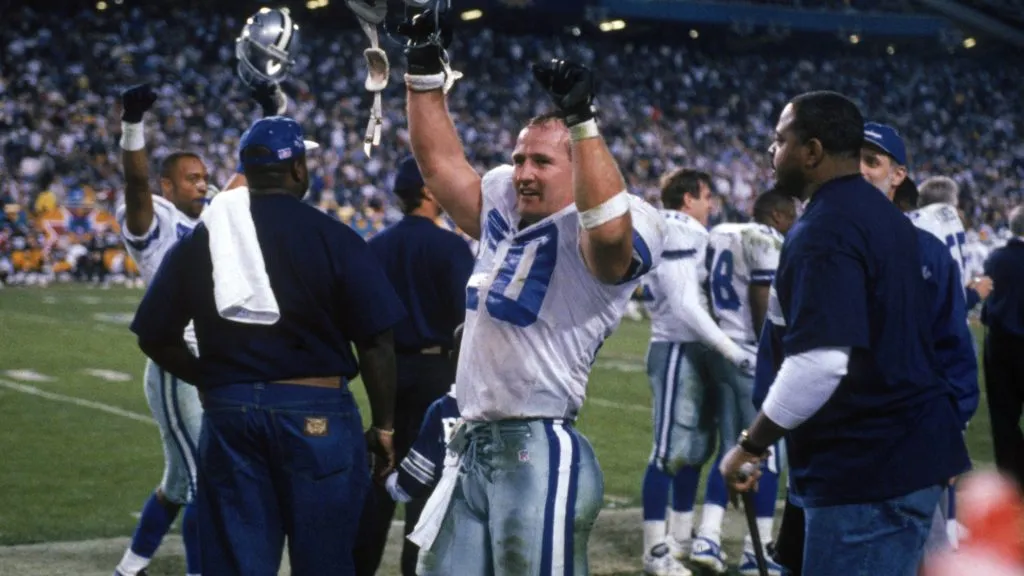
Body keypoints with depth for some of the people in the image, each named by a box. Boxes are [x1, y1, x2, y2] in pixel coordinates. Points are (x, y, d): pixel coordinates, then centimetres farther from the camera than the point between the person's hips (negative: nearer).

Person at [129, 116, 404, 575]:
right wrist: (383, 426, 3)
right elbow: (375, 343, -6)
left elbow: (156, 338, 9)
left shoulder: (198, 239, 5)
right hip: (317, 413, -3)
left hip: (228, 415, 3)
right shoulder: (333, 238, -5)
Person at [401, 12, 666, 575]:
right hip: (469, 446, 8)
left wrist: (581, 120, -35)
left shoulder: (591, 235, -10)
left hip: (541, 453, -8)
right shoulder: (504, 216, 15)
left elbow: (610, 231, -34)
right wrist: (425, 67, 17)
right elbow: (439, 162, 22)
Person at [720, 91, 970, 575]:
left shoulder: (823, 231, -17)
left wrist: (750, 446, -16)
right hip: (910, 448, 10)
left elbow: (817, 365, -25)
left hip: (867, 468, -10)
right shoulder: (883, 216, 15)